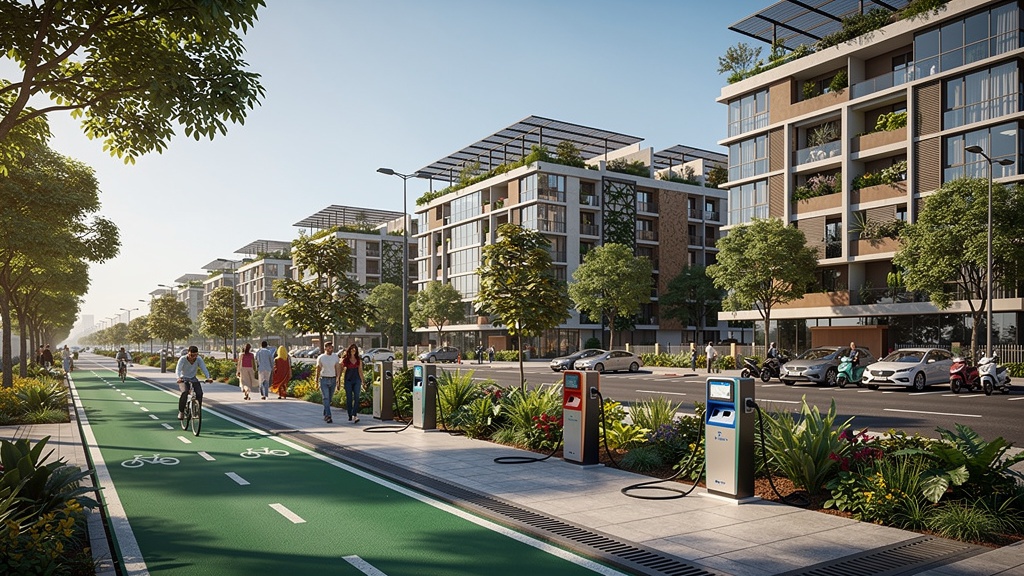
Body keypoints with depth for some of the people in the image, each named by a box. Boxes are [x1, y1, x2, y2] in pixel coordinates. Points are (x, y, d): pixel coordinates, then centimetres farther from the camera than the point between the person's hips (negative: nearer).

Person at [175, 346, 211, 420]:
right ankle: (181, 412, -14)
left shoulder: (199, 359, -12)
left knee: (199, 393, -21)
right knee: (184, 392, -30)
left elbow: (204, 369, -20)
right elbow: (178, 369, -27)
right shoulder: (183, 359, -17)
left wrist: (208, 377, -38)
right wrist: (179, 378, -48)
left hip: (193, 379, 2)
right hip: (183, 379, -2)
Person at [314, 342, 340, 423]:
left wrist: (338, 380, -8)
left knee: (329, 399, 10)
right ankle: (328, 416, -17)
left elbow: (337, 368, 0)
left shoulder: (335, 357, 5)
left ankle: (325, 415, 26)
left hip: (333, 379, 3)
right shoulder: (320, 358, 0)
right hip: (324, 380, -3)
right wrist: (316, 380, 6)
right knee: (326, 398, -11)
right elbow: (318, 369, 7)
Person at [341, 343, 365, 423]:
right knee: (349, 398, 2)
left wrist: (362, 381, 11)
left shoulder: (359, 360, 9)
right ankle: (350, 417, 10)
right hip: (348, 380, -1)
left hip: (357, 380, 1)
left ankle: (355, 415, -20)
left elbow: (360, 371, 13)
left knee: (356, 397, -12)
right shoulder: (345, 360, 3)